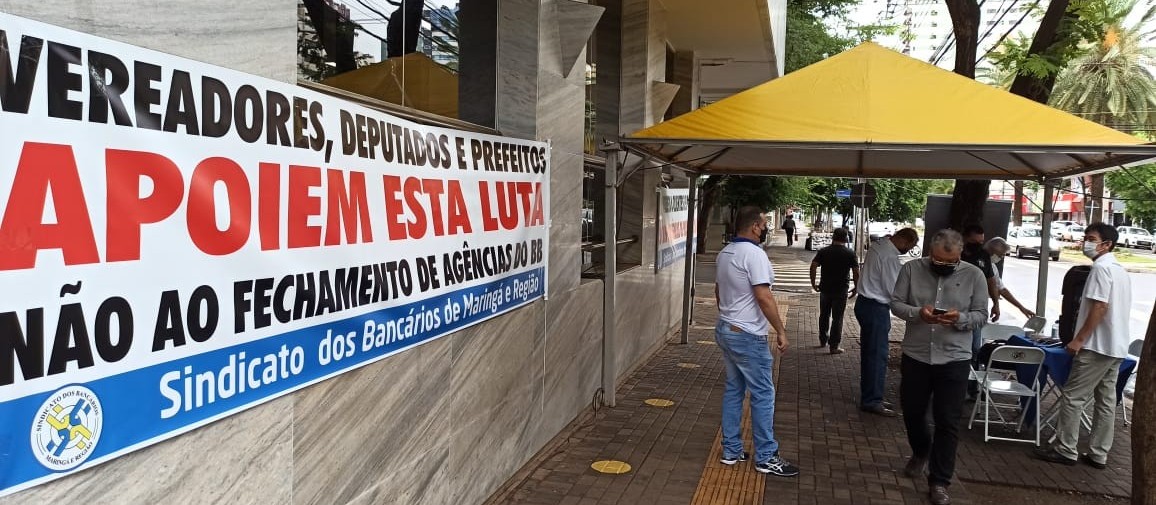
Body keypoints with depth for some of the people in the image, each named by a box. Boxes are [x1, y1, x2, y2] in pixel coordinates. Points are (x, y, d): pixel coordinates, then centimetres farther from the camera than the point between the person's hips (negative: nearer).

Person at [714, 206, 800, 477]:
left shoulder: (725, 253, 10)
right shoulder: (753, 253, -18)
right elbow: (763, 297, -23)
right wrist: (780, 330, -16)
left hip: (725, 330, 9)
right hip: (748, 336, -9)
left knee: (733, 389, 14)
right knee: (763, 395, 0)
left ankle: (731, 450, 19)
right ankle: (766, 457, 6)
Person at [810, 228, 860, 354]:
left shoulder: (823, 251, 0)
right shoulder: (850, 254, -4)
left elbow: (813, 266, -7)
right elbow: (856, 273, -7)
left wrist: (813, 283, 3)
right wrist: (856, 288, 4)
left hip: (825, 288, 2)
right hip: (841, 291, -2)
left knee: (824, 315, 18)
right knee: (837, 318, 3)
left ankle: (823, 340, 29)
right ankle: (834, 346, 3)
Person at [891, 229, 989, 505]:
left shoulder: (974, 275, -3)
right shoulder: (912, 269, -3)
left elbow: (981, 315, -1)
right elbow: (895, 303, -2)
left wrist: (960, 318, -23)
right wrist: (918, 313, -22)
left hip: (954, 360, -1)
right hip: (915, 356, 2)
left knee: (947, 422, 1)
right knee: (912, 412, 17)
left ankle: (940, 481, 13)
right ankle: (920, 452, 47)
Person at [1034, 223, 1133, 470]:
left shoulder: (1101, 267, -13)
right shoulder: (1121, 270, 16)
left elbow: (1100, 307, -21)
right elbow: (1114, 309, 19)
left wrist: (1079, 339, -19)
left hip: (1097, 345, -10)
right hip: (1116, 346, 10)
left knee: (1073, 397, -3)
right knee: (1106, 401, 10)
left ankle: (1065, 450, 1)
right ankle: (1098, 454, 15)